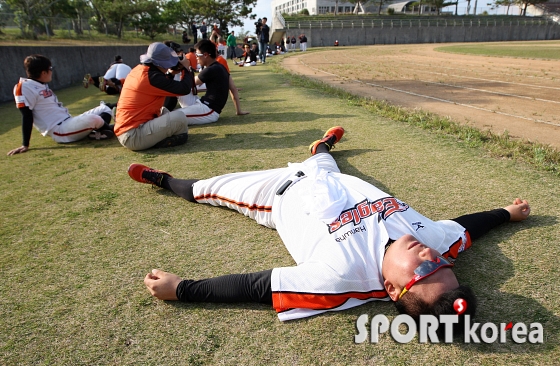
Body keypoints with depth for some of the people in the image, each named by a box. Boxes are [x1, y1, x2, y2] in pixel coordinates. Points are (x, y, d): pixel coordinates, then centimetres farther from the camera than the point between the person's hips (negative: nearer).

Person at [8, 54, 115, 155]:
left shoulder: (43, 85, 17)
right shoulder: (25, 87, -10)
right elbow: (27, 116, -14)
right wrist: (25, 145, -14)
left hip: (69, 122, 10)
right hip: (59, 131, -10)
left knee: (105, 108, 10)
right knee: (94, 119, -33)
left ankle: (100, 130, -20)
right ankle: (110, 129, -1)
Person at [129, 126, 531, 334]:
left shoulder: (343, 275, -44)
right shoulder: (437, 241, -30)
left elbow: (257, 286, -38)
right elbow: (464, 226, -8)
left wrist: (179, 288, -30)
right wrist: (507, 212, 12)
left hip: (284, 194, -4)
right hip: (333, 183, 4)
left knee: (208, 189, 18)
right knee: (320, 163, 37)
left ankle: (162, 179, 48)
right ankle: (323, 146, 74)